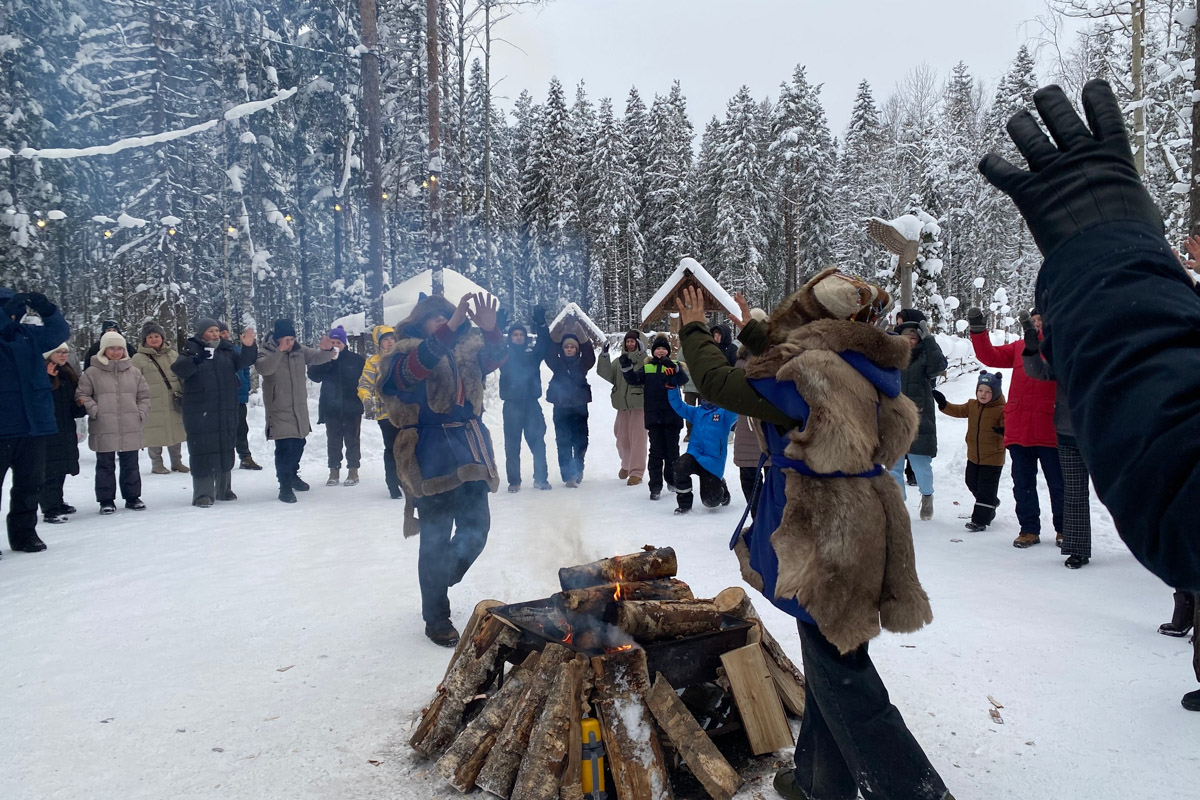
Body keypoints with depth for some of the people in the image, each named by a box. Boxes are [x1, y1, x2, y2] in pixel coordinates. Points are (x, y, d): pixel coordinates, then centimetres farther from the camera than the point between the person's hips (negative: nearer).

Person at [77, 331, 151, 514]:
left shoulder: (133, 372, 8)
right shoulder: (92, 372, 0)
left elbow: (144, 395, 13)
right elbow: (81, 395, 2)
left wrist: (141, 414, 2)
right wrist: (95, 410, -10)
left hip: (130, 429, 2)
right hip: (103, 430, -2)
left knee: (130, 464, 11)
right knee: (105, 465, 6)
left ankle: (132, 496, 23)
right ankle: (106, 500, 15)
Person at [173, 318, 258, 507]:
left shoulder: (227, 350, 10)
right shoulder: (192, 350, -3)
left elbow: (242, 361, 0)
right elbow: (178, 369, -17)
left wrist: (248, 347, -20)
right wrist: (196, 360, -37)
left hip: (226, 413, 5)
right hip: (200, 412, -5)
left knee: (226, 450, 11)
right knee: (203, 451, -5)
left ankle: (224, 490, 24)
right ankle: (203, 493, -1)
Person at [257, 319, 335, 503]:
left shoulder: (299, 350, 5)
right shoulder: (267, 353, -10)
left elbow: (317, 357, 0)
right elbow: (263, 368, -29)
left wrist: (326, 349, -24)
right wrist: (280, 351, -41)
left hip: (299, 410, 6)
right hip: (279, 411, -6)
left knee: (298, 444, 19)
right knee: (284, 448, -13)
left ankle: (292, 475, 41)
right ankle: (285, 486, -5)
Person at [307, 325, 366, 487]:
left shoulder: (356, 359, -1)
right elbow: (314, 376, -9)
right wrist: (328, 359, -18)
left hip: (352, 407, -2)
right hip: (331, 407, 2)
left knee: (352, 439, 5)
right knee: (333, 440, 7)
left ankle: (353, 470, 12)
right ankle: (334, 471, 15)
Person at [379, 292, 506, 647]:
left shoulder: (466, 351, 13)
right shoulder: (404, 357, -2)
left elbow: (494, 358, -5)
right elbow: (418, 364, -25)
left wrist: (490, 329, -27)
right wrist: (452, 326, -37)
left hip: (471, 456, 6)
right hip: (433, 459, -6)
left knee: (476, 530, 13)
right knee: (437, 540, 0)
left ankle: (438, 587, 38)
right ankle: (436, 619, 14)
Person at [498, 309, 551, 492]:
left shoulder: (532, 353, 9)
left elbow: (545, 344, -4)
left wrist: (541, 324, -18)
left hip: (531, 403, 1)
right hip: (511, 404, -1)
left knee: (537, 442, 2)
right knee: (512, 444, 2)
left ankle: (541, 479, 11)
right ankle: (514, 481, 10)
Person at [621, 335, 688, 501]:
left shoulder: (674, 365, 1)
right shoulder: (647, 367, 6)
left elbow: (684, 380, -15)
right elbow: (634, 379, -3)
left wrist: (674, 368, -33)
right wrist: (626, 367, -21)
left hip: (672, 414, 0)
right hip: (653, 415, 0)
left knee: (672, 450, 13)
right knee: (656, 451, 1)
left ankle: (672, 480, 31)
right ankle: (655, 486, 3)